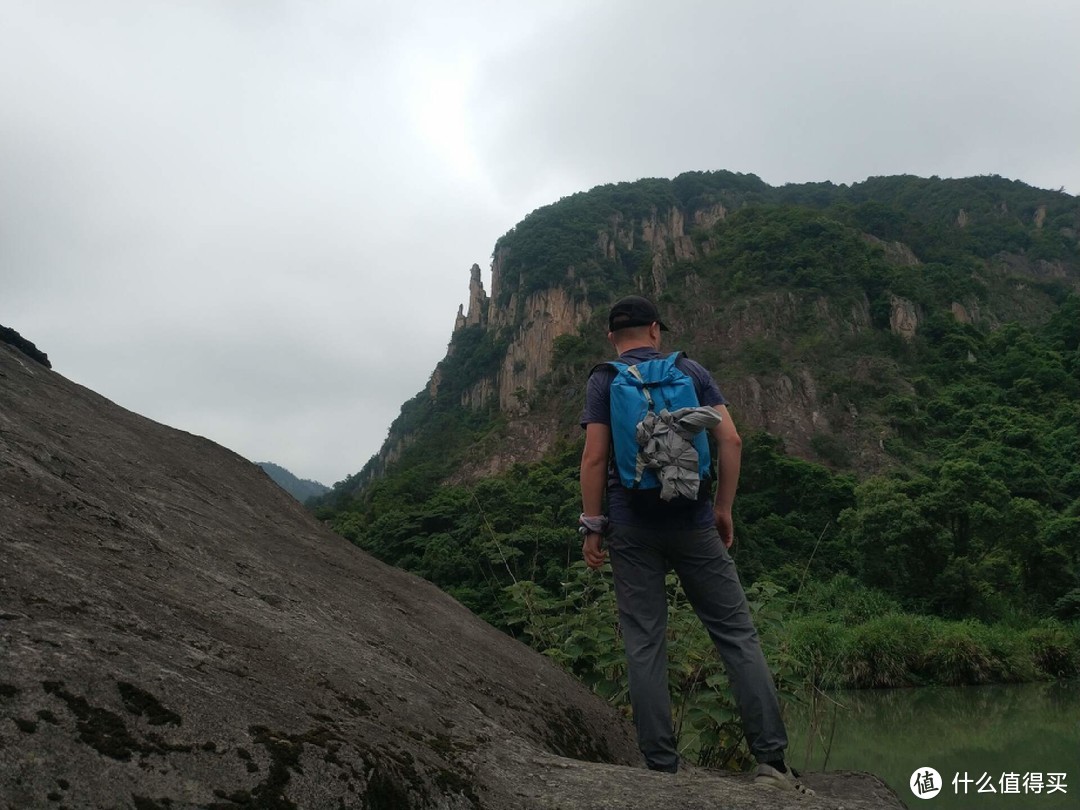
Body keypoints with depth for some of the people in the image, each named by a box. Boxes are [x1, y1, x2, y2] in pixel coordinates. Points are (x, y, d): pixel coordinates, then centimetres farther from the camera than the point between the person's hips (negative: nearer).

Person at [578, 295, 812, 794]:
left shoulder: (603, 382, 2)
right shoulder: (692, 371, 7)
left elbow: (594, 458, -7)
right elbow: (731, 441, 0)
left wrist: (591, 526, -1)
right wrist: (723, 508, 7)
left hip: (631, 528, 0)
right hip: (693, 522, 1)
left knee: (645, 646, 4)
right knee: (737, 635, 5)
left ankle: (662, 768, 7)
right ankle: (771, 761, 2)